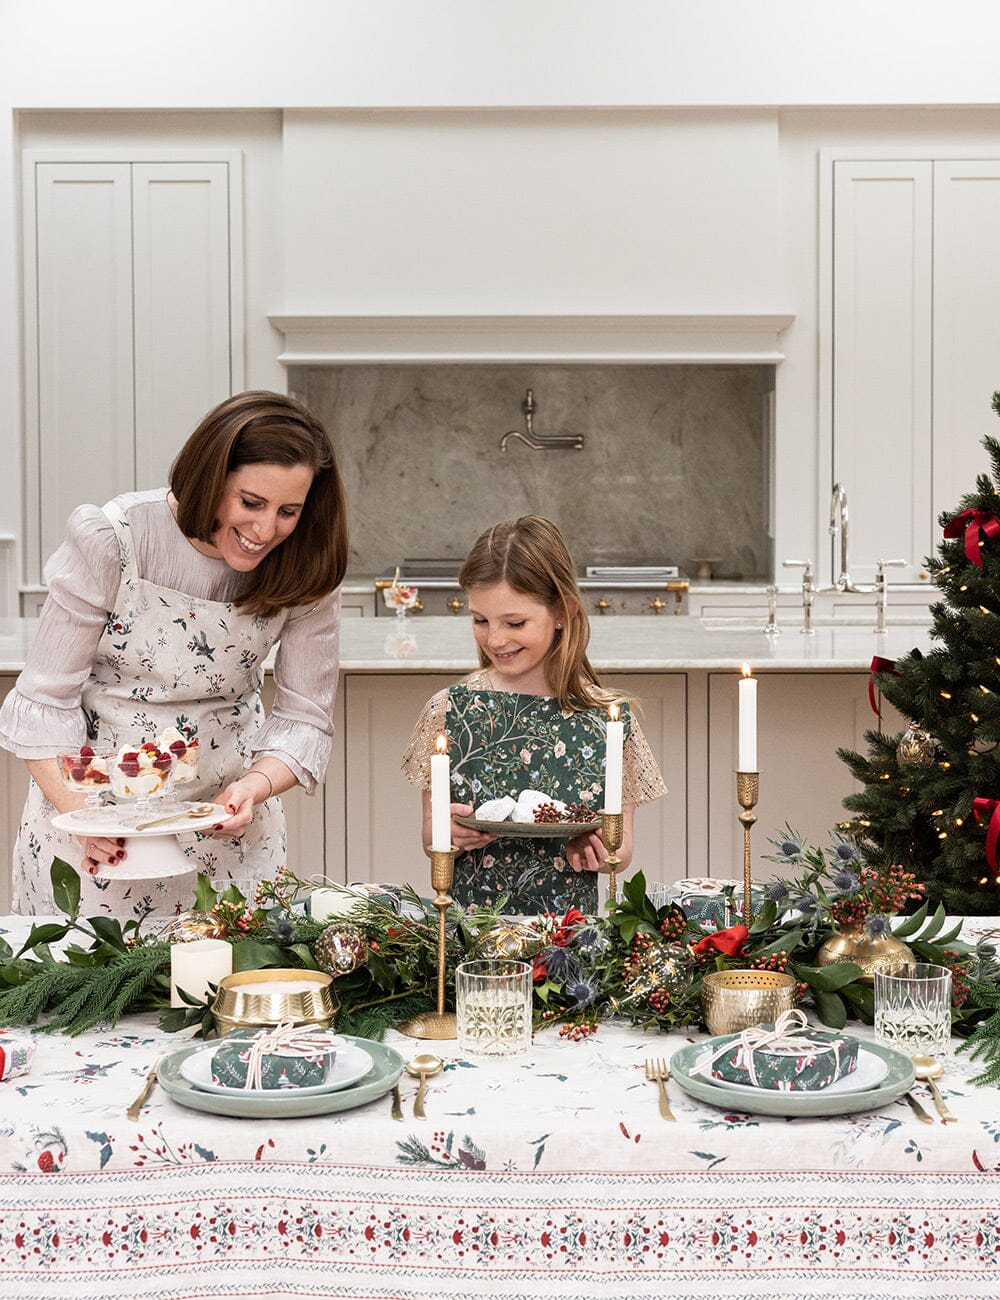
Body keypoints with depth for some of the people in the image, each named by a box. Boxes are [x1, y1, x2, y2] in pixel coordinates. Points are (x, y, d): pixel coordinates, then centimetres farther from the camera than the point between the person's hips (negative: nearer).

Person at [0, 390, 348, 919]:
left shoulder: (305, 568, -11)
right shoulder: (112, 540, -18)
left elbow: (304, 718, -7)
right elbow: (45, 700, -14)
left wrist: (254, 788, -26)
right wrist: (80, 810, -26)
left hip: (227, 816, 2)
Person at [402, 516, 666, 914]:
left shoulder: (608, 718, 2)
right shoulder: (449, 710, 3)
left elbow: (622, 849, 9)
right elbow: (430, 840, 8)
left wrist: (600, 852, -12)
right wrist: (449, 834, -13)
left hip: (569, 927, -2)